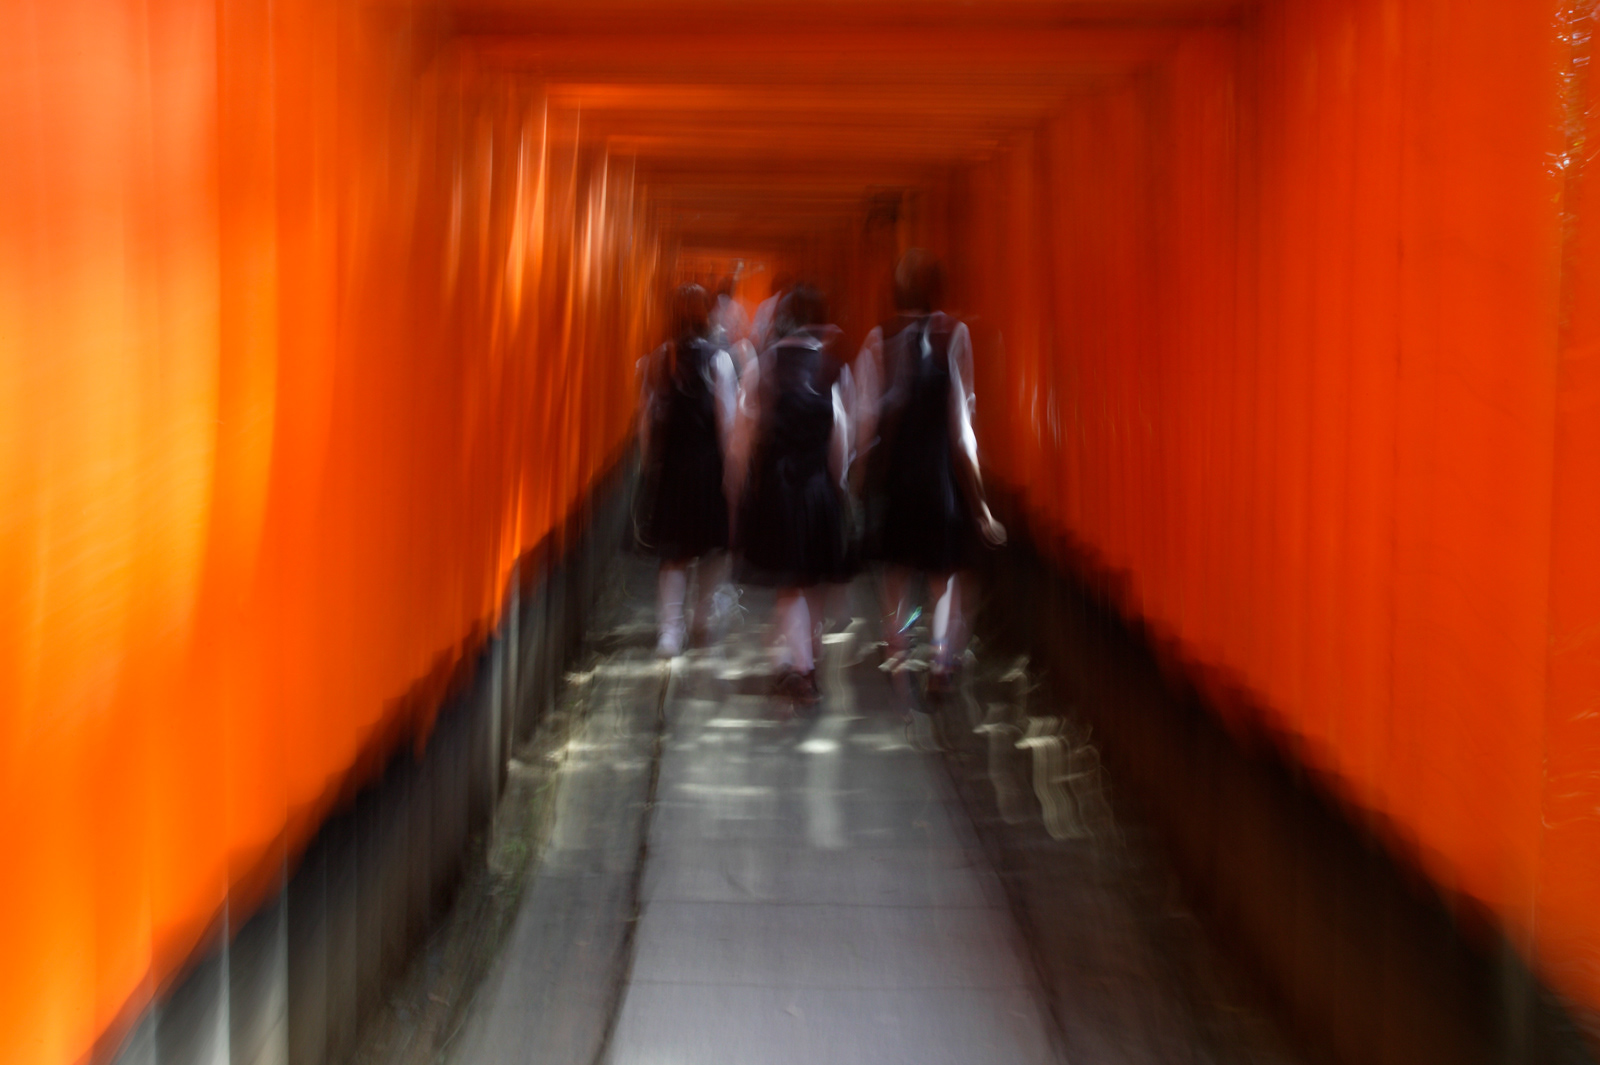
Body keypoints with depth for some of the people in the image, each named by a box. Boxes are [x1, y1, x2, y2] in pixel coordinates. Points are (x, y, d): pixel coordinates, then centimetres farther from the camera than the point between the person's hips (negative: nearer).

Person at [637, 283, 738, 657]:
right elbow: (726, 421, -11)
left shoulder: (656, 360, 0)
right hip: (708, 464, -3)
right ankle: (704, 620, 22)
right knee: (713, 546, 16)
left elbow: (646, 418, 4)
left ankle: (669, 630, 1)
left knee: (674, 551, 10)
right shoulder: (718, 360, -10)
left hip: (667, 466, 3)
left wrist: (650, 464, 13)